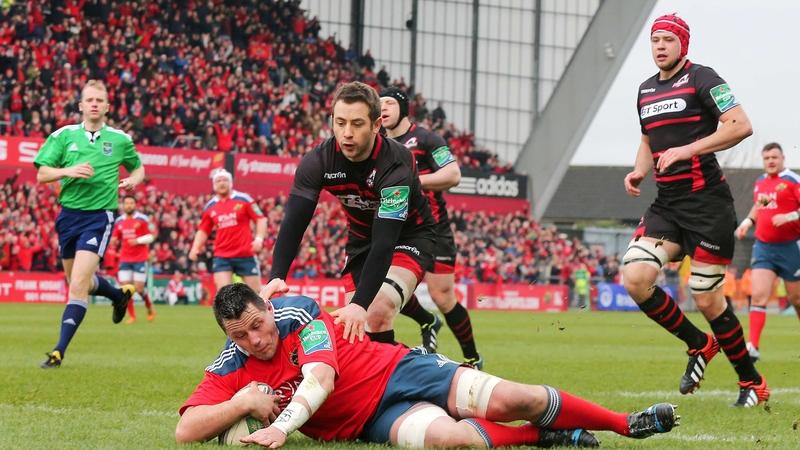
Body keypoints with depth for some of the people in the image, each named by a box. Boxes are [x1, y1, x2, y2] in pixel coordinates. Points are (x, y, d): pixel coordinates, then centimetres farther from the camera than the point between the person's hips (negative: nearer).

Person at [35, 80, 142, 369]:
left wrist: (132, 181, -3)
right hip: (69, 214, 4)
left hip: (99, 216, -3)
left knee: (79, 284, -16)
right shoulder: (64, 135, 3)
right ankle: (120, 294, 49)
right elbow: (42, 174, -1)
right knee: (77, 281, 17)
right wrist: (68, 171, -19)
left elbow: (138, 168, 20)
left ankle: (59, 352, -14)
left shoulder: (120, 139, 3)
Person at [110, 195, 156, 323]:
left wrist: (138, 240, -18)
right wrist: (113, 242, -7)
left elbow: (151, 236, -4)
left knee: (139, 288, -7)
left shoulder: (143, 219, -3)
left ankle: (149, 307, 24)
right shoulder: (118, 221, 8)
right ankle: (132, 316, 4)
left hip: (140, 259, -4)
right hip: (125, 259, 4)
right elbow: (115, 238, 17)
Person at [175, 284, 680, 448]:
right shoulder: (230, 372, -3)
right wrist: (245, 405, -27)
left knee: (512, 399, -15)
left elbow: (320, 379, -25)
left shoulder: (300, 315, -11)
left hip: (399, 369, -1)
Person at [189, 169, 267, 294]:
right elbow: (203, 230, 16)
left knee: (256, 292, 3)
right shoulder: (210, 207, 8)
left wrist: (259, 239, -15)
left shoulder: (244, 199, 0)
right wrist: (195, 248, 1)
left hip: (246, 255, -2)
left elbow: (261, 219, 0)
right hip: (222, 256, 2)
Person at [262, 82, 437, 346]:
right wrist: (276, 278, -42)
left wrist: (361, 304, -50)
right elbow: (294, 222, -25)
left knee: (378, 312, -28)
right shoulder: (318, 161, -21)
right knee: (352, 322, 4)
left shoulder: (395, 165, -34)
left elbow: (385, 241, -40)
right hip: (361, 236, 5)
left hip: (408, 235, -5)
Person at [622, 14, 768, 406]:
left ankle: (752, 382, 13)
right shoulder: (646, 90, 16)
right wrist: (639, 171, 8)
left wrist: (687, 150, -22)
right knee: (635, 278, -14)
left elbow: (741, 126, -17)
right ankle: (699, 344, 8)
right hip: (666, 204, 7)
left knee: (707, 300, -6)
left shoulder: (701, 79, -6)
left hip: (707, 204, -7)